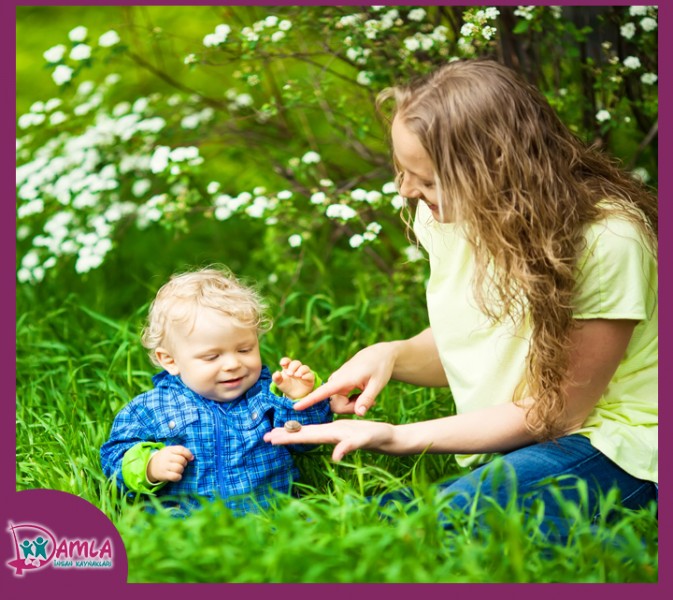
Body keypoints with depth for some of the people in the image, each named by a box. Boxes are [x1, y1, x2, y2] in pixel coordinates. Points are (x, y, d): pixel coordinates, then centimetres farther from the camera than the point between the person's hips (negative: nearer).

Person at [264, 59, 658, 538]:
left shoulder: (607, 241, -22)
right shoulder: (447, 213, -1)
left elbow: (551, 413, -14)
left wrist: (400, 437, -18)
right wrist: (391, 356, -7)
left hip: (605, 447, -5)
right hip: (502, 447, 6)